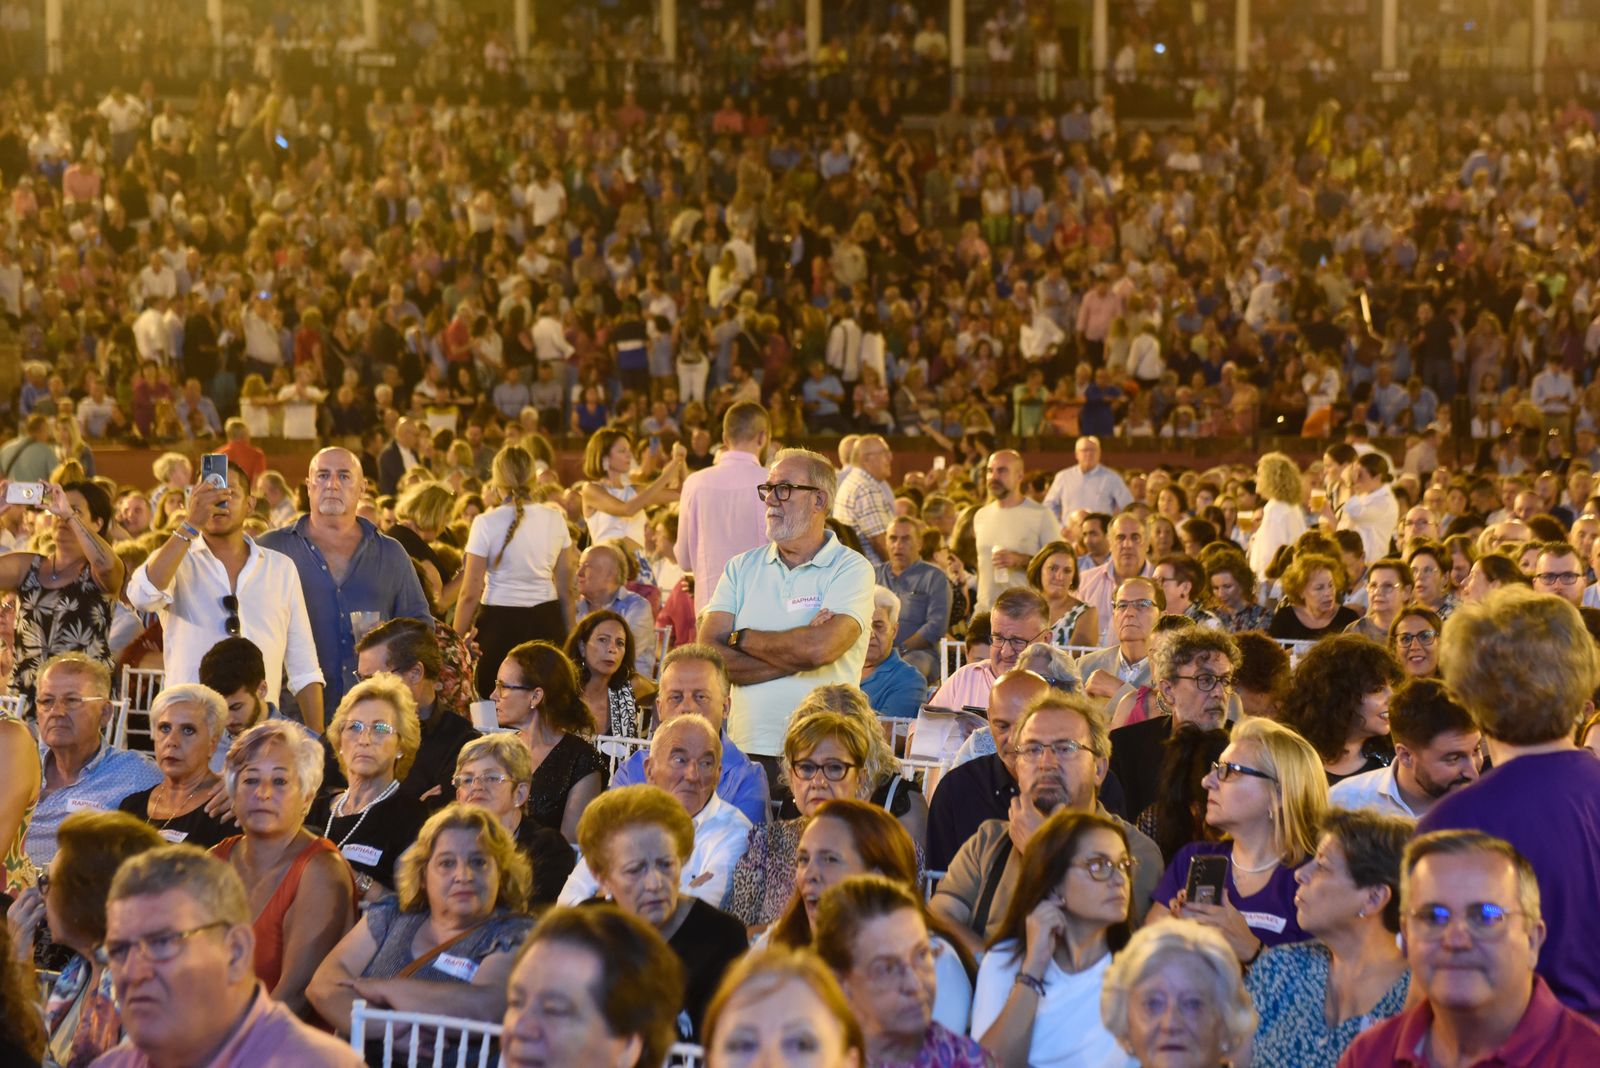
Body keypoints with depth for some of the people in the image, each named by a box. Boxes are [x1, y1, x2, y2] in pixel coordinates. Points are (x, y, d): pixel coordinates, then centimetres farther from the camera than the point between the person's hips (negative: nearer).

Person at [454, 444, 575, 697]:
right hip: (546, 621, 3)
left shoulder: (486, 523, -8)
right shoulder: (555, 520, 1)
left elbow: (470, 593, -9)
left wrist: (457, 639, 0)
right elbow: (566, 590, 5)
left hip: (500, 623, -3)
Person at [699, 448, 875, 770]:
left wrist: (741, 638, 0)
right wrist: (794, 655, -7)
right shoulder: (741, 568, 14)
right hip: (746, 748, 3)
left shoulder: (851, 569, 2)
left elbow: (820, 648, -15)